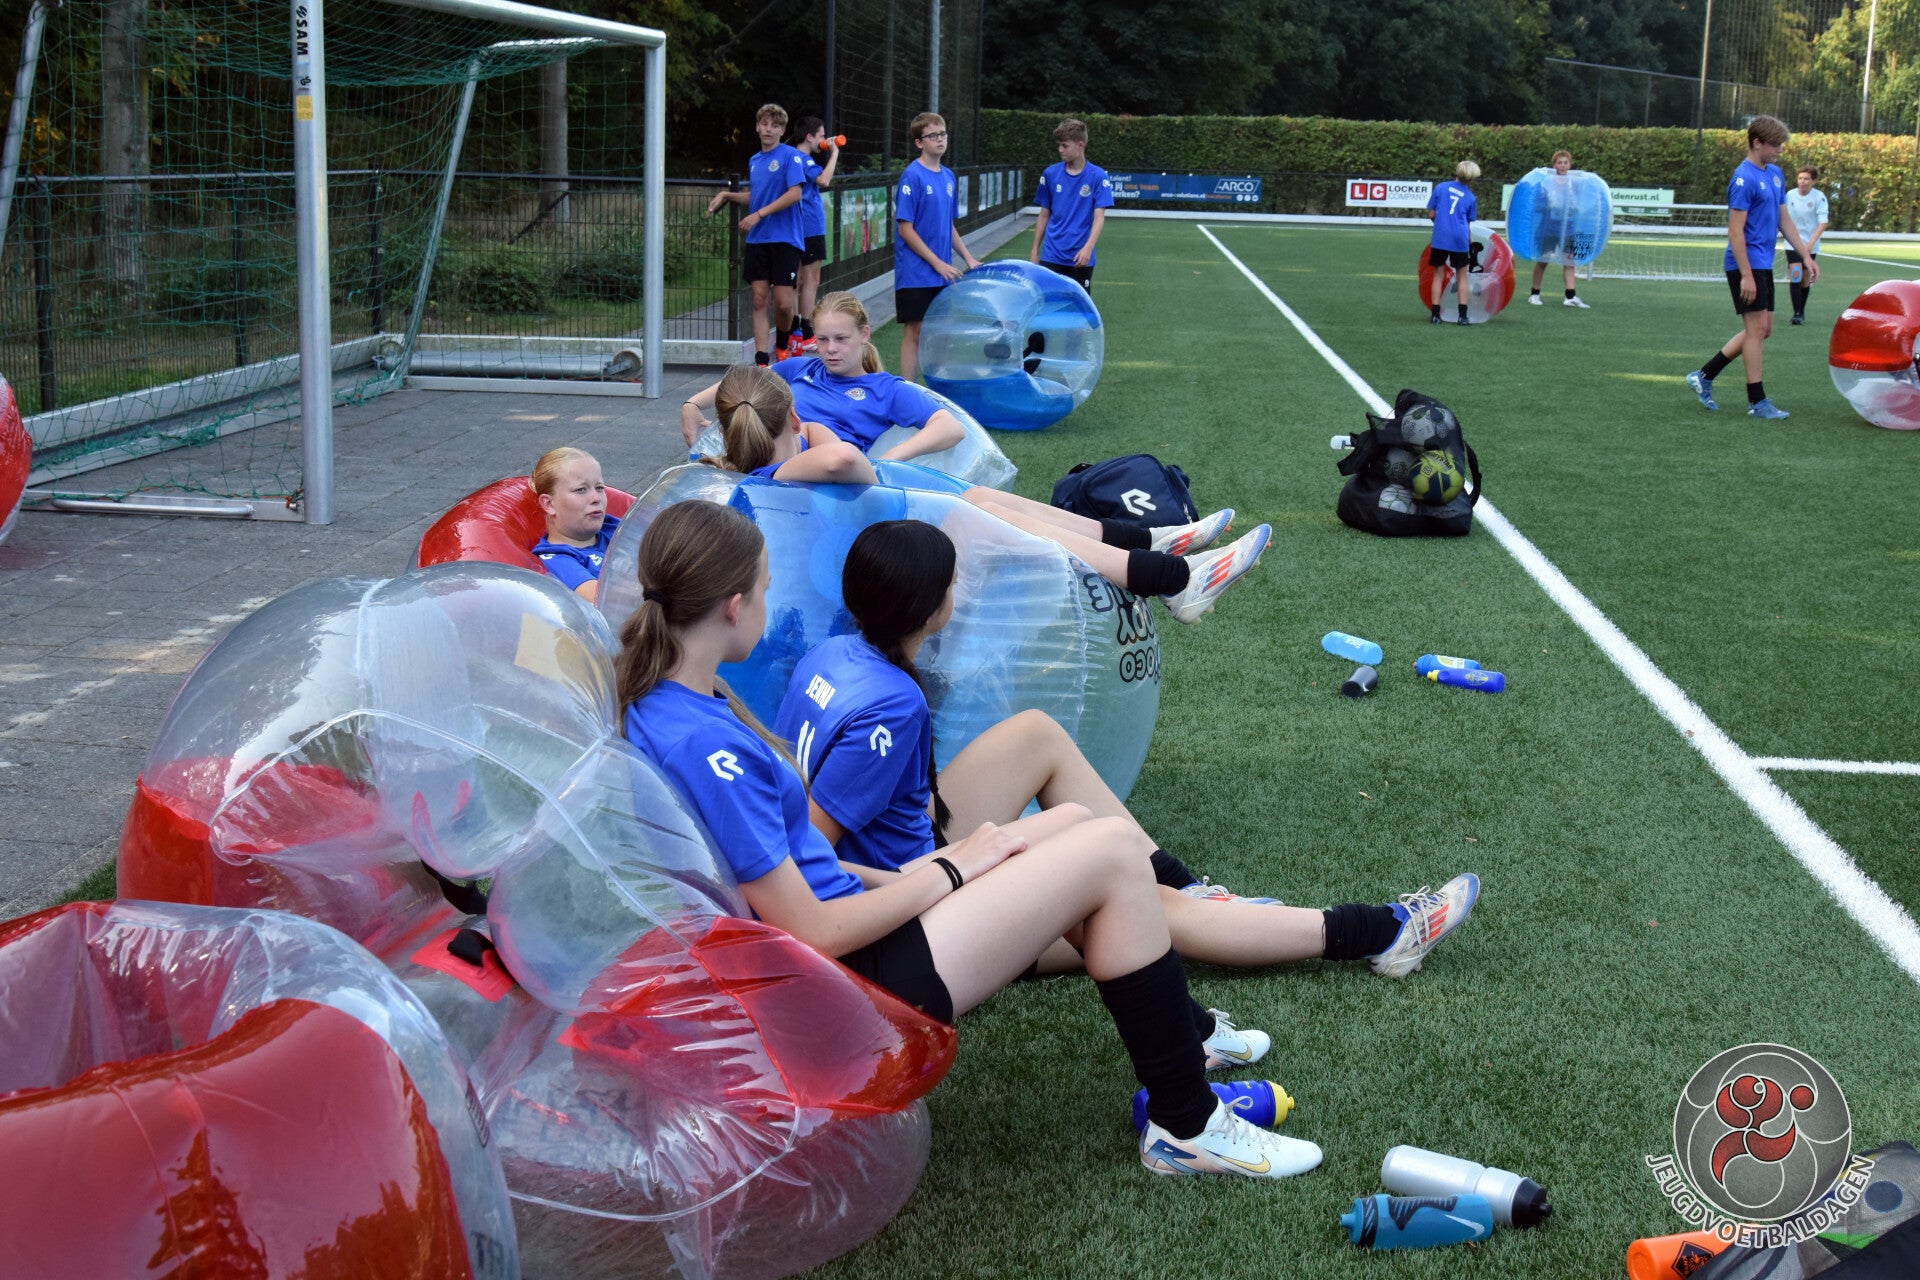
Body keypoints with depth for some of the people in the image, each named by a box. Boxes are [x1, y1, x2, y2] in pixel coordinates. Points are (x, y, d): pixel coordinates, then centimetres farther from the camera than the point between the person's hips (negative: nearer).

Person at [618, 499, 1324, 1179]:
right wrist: (951, 870, -12)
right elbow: (814, 934, -24)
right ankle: (1186, 1127, 3)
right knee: (1112, 851, -9)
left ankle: (1183, 1030, 34)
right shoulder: (703, 748, -28)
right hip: (853, 984, -10)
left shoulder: (655, 704, 1)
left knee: (1074, 826, 15)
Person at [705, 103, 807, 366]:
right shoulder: (754, 161, 15)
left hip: (785, 239, -5)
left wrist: (759, 214, -17)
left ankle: (781, 346, 22)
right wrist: (726, 195, 13)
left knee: (783, 303, -5)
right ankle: (761, 359, -1)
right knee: (760, 299, -1)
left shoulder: (791, 156, -6)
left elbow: (795, 193, -15)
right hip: (757, 240, 6)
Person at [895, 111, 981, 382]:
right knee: (915, 332, -2)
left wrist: (969, 258, 12)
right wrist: (938, 263, -15)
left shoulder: (948, 176, 10)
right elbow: (905, 229, -15)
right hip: (916, 273, -7)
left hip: (943, 275, 7)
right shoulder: (912, 176, -12)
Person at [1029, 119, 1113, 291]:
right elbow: (1044, 215, 11)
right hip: (1051, 256, 2)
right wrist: (1035, 250, 10)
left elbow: (1099, 217, -10)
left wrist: (1088, 247, -25)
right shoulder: (1051, 174, 3)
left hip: (1080, 258, -2)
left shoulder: (1098, 176, -5)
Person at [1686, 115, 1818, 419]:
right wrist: (1746, 275, -22)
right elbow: (1735, 231, -18)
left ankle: (1704, 376, 19)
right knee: (1757, 328, -6)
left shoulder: (1775, 174, 13)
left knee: (1762, 330, 12)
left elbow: (1784, 221, 20)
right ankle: (1757, 402, 0)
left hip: (1763, 265, 9)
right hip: (1747, 265, -9)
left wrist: (1807, 256, 15)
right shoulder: (1744, 178, -15)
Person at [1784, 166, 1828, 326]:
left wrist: (1811, 242, -27)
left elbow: (1823, 223, -17)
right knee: (1795, 274, -15)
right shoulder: (1790, 195, -2)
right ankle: (1797, 313, -13)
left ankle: (1801, 311, 25)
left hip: (1810, 245, -1)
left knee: (1805, 279, 8)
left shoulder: (1819, 197, -10)